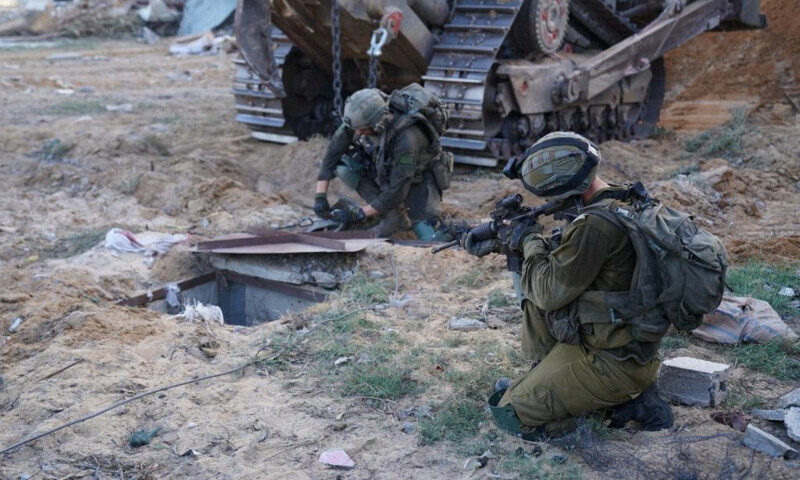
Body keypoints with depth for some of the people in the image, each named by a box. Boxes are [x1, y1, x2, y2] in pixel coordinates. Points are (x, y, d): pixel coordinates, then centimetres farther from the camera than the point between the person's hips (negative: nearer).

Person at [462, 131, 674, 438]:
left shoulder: (595, 225, -26)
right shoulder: (623, 202, 5)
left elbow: (550, 292, -18)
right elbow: (561, 252, 18)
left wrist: (531, 242, -3)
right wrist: (495, 243, 15)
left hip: (614, 361, -10)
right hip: (627, 340, 10)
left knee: (509, 413, -2)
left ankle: (621, 396, 1)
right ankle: (542, 380, 20)